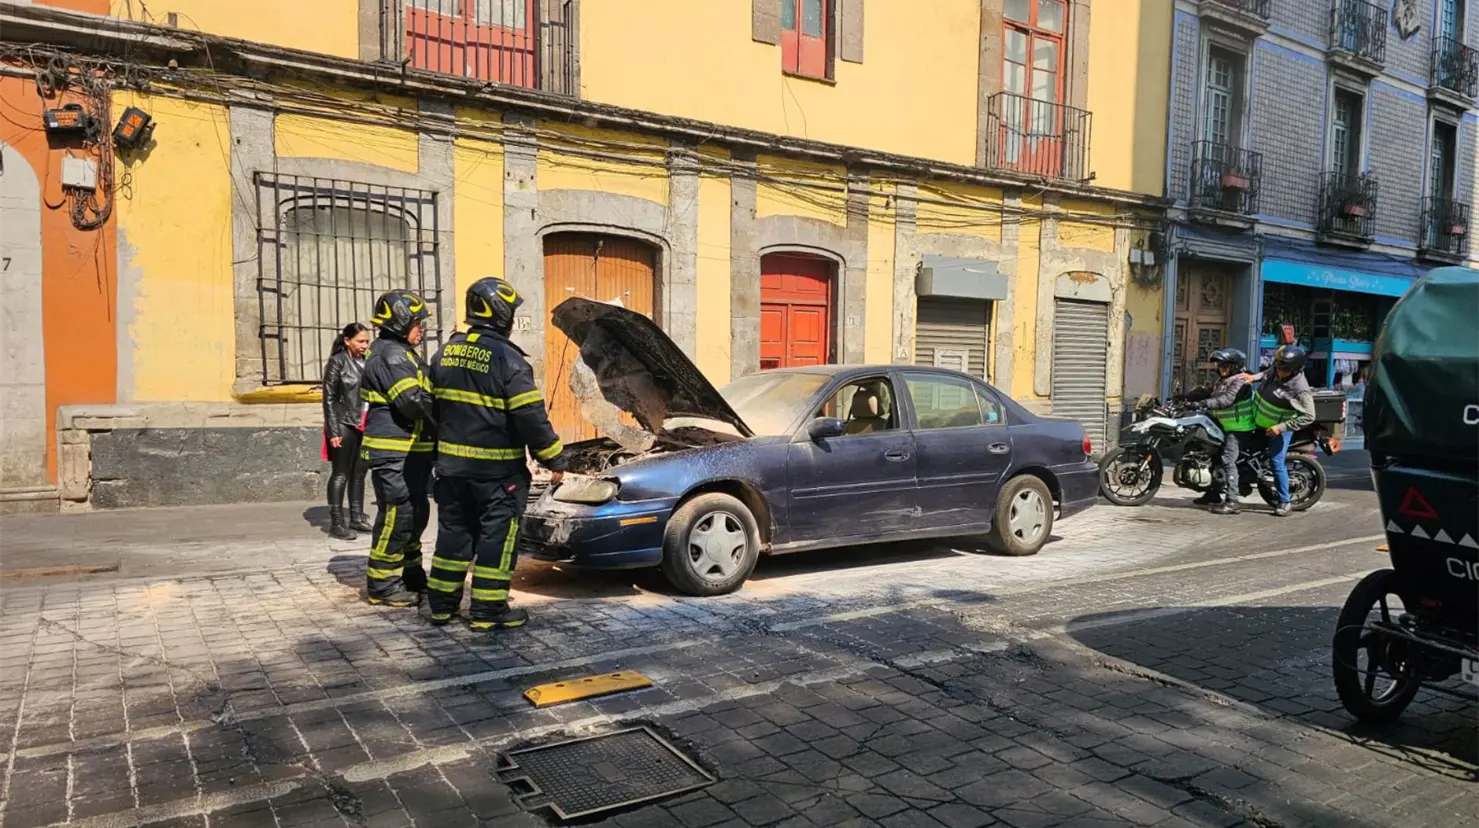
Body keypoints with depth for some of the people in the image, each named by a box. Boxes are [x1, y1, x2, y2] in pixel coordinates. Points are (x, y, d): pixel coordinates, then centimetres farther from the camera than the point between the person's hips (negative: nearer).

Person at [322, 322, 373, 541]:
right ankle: (336, 523, 3)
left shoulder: (366, 362, 9)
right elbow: (329, 399, -8)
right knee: (340, 475, -1)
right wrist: (333, 431, -14)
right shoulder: (337, 362, -6)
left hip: (364, 426, 5)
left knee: (359, 474, 11)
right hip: (344, 426, -5)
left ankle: (357, 518, 20)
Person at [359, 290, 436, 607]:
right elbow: (414, 400, -24)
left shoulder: (403, 354, 19)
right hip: (394, 453, -11)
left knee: (416, 514, 17)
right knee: (396, 515, -6)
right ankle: (382, 585, 3)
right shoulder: (390, 355, -15)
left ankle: (411, 575, 29)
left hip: (413, 452, 11)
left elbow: (423, 395, 21)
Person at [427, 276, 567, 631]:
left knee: (454, 531, 16)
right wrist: (555, 460, -9)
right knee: (496, 536, 2)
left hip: (452, 464, 7)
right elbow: (531, 416, -17)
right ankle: (487, 611, 7)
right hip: (497, 469, -7)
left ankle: (442, 604, 23)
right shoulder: (507, 359, -15)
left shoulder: (446, 354, 8)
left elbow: (435, 406, 15)